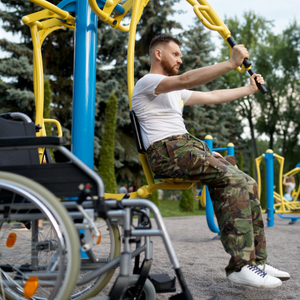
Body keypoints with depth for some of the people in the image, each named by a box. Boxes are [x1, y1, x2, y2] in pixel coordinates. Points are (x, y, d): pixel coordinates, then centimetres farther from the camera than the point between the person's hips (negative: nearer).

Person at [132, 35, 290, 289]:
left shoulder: (175, 92, 29)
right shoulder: (147, 82, -1)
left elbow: (212, 97, 30)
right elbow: (187, 80, -18)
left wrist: (248, 89, 28)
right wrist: (231, 63, -22)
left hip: (188, 146, 9)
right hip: (167, 152, -9)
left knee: (248, 184, -7)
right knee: (234, 180, -26)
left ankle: (257, 261, -6)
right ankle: (240, 265, -24)